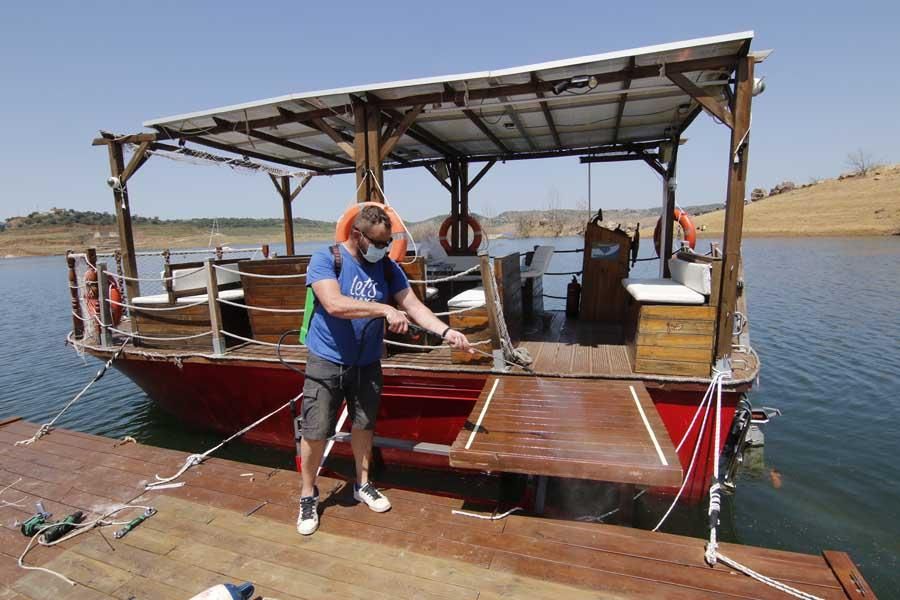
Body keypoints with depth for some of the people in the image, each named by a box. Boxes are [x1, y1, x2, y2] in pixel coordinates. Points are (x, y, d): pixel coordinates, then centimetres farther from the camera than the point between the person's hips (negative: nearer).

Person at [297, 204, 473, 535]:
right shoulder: (325, 259, -13)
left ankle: (362, 484, 39)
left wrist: (446, 331, -22)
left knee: (364, 425, 17)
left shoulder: (387, 267, -1)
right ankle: (308, 496, 28)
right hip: (326, 362, -3)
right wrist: (385, 310, -33)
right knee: (314, 432, 3)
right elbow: (334, 304, -28)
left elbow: (414, 305, -7)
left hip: (367, 364, 4)